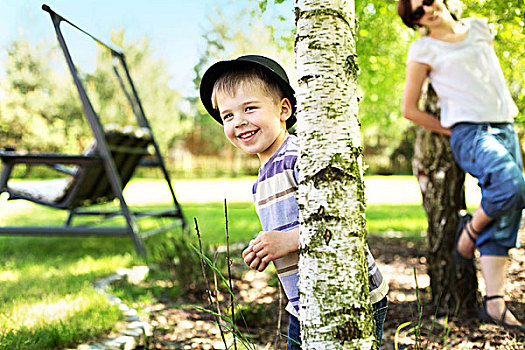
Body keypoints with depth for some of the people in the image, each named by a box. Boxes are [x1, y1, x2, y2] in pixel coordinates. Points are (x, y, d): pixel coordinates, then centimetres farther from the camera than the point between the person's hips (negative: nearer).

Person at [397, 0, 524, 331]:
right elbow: (410, 110, 1)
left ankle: (495, 304, 0)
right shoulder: (423, 49, 0)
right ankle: (469, 230, -1)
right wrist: (453, 130, 1)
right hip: (469, 132, -5)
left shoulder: (480, 27, 15)